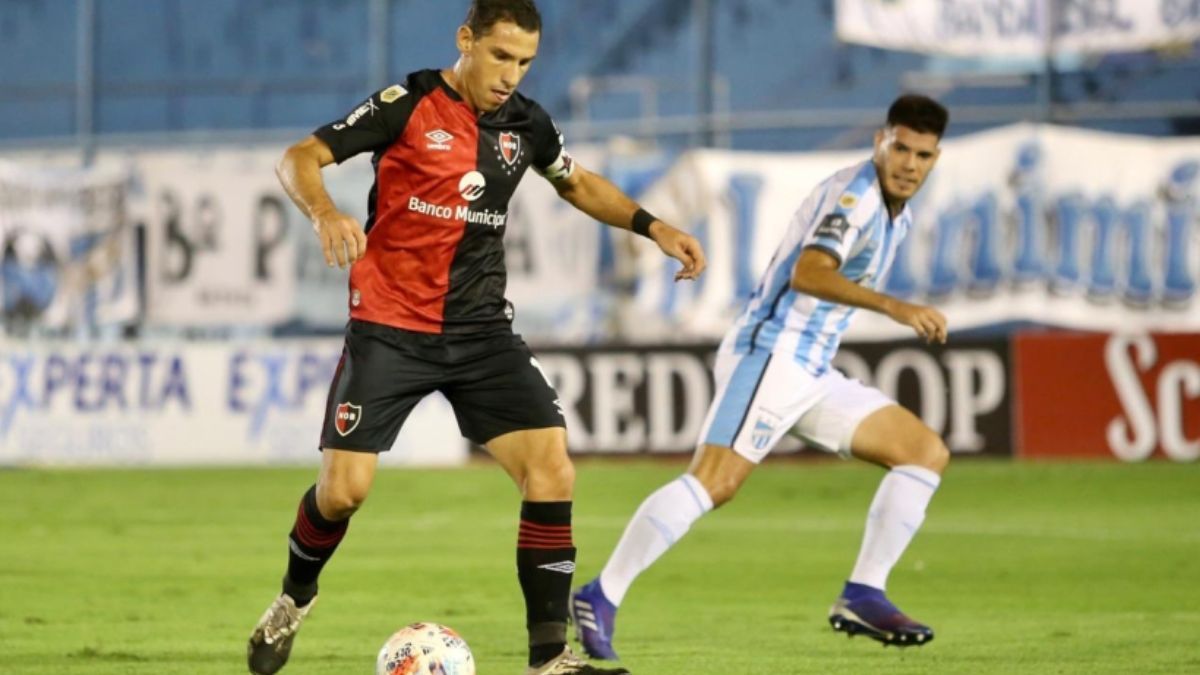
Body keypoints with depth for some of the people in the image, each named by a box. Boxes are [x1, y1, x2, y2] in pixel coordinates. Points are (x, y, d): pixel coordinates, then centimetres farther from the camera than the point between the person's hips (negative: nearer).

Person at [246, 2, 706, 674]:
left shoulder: (525, 123, 5)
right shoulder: (408, 106, -9)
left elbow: (579, 183, 26)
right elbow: (298, 158, -12)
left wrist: (652, 226, 13)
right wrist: (326, 214, -33)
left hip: (481, 330, 4)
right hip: (391, 330, -4)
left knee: (552, 469, -12)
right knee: (344, 488, -9)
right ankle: (296, 598, 24)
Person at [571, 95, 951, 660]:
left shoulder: (896, 212, 16)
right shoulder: (854, 195, -13)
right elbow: (807, 273, -30)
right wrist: (894, 308, -38)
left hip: (810, 373, 10)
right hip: (771, 353, -10)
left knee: (927, 452, 7)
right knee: (715, 482, -24)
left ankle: (863, 596, 4)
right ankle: (600, 599, -23)